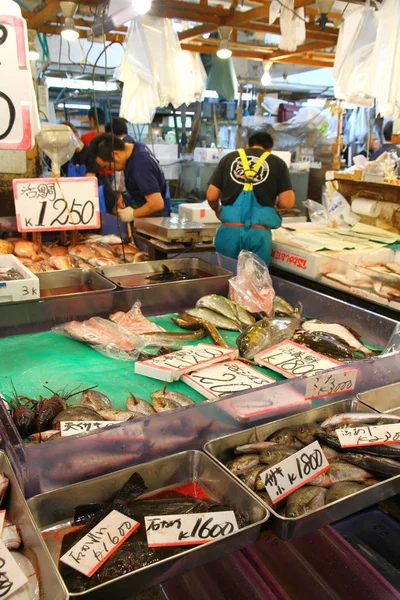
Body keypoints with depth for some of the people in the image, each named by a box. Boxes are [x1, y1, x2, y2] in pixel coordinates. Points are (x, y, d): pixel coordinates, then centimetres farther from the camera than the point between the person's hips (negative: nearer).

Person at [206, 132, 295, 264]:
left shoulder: (229, 158, 12)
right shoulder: (278, 163, 8)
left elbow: (211, 196, 9)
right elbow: (287, 202, 2)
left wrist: (217, 210, 29)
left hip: (230, 230, 1)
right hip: (259, 233, -1)